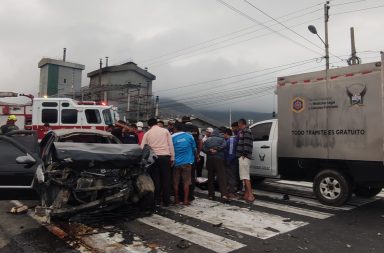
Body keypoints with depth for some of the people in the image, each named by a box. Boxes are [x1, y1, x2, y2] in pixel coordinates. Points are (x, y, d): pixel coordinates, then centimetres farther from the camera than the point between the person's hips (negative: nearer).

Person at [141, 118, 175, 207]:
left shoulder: (147, 133, 10)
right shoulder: (165, 131, 8)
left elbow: (142, 148, 9)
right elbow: (170, 145, 3)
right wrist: (172, 158, 6)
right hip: (165, 156, 0)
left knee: (156, 179, 9)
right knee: (166, 179, 5)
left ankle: (157, 200, 13)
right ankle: (166, 201, 9)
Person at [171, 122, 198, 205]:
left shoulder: (172, 138, -4)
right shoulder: (189, 136, -1)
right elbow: (194, 149, 7)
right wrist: (196, 157, 23)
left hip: (176, 163, 0)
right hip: (187, 162, 0)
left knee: (176, 182, 10)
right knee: (186, 182, 5)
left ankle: (176, 199, 16)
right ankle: (185, 200, 5)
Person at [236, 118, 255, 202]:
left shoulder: (245, 131, -11)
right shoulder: (242, 131, 21)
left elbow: (246, 144, -20)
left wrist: (244, 154, -20)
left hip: (244, 157, -11)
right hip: (244, 156, 11)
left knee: (245, 176, -12)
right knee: (245, 176, 15)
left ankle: (250, 195, -13)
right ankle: (246, 194, 23)